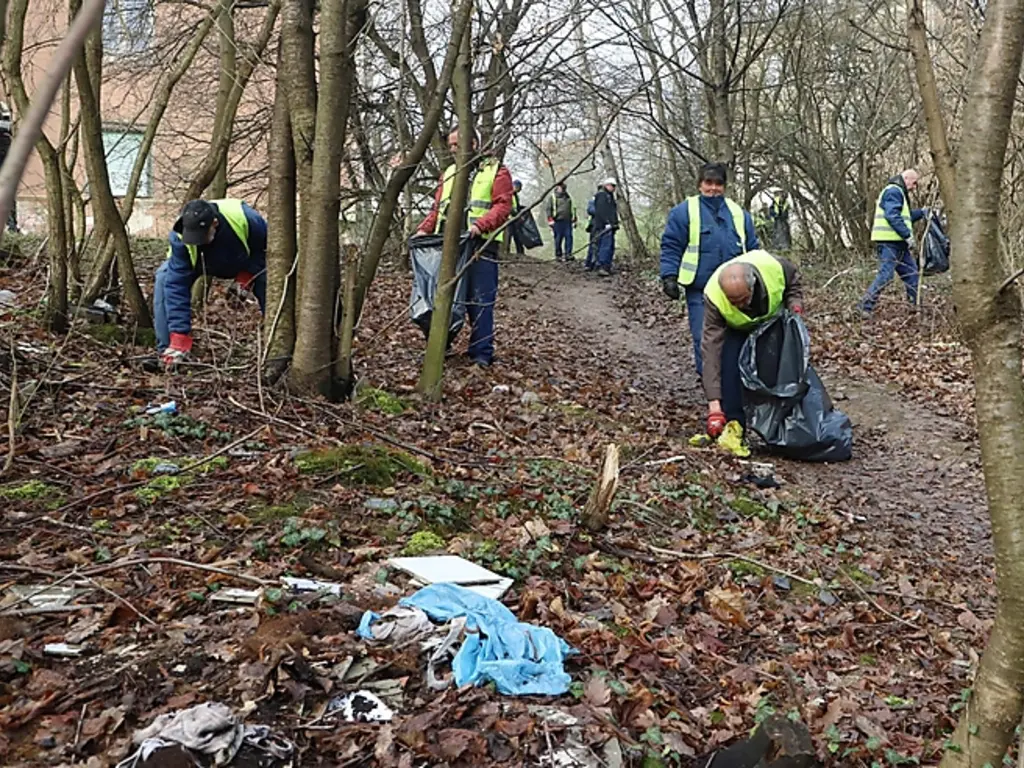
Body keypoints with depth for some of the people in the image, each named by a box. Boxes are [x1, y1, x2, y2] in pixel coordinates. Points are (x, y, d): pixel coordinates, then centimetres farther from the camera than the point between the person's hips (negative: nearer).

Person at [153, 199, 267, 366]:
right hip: (199, 263, 0)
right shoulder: (179, 237, -39)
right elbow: (176, 286, -38)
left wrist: (249, 272, -33)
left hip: (242, 264, 0)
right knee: (166, 279, -26)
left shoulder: (244, 217, -41)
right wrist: (179, 336, -42)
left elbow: (268, 245, -20)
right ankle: (167, 350, -18)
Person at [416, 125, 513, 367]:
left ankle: (482, 353, 3)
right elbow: (437, 208, 19)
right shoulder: (449, 173, 22)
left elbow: (503, 205, -8)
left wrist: (481, 224, -23)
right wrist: (424, 229, 2)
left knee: (480, 301, -4)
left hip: (481, 246, -5)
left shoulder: (496, 171, 4)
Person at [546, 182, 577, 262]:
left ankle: (568, 254, -4)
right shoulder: (552, 198, 6)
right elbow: (549, 209, 0)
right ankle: (558, 255, 5)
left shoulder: (568, 198, 22)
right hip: (558, 221, -4)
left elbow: (572, 209, 27)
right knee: (558, 239, -2)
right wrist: (550, 220, -10)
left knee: (569, 237, -7)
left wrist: (574, 220, 22)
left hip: (567, 221, 4)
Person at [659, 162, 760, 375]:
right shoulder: (684, 211, -1)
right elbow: (671, 246, -2)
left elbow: (753, 249, 17)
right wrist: (669, 277, -11)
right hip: (700, 291, -4)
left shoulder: (739, 213, 12)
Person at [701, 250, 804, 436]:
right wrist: (714, 404, -43)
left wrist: (795, 305, -28)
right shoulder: (713, 296, -41)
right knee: (729, 369, -21)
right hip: (736, 329, -2)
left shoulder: (774, 266, -38)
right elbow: (711, 348, -40)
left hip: (775, 321, 2)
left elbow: (794, 281, -9)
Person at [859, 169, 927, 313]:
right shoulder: (893, 191, -10)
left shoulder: (899, 193, 25)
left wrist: (921, 212, 17)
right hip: (889, 242, -11)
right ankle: (866, 307, -11)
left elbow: (905, 216, 30)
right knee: (885, 275, -13)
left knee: (911, 273, 13)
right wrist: (908, 235, -20)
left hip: (898, 243, 11)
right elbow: (892, 216, -21)